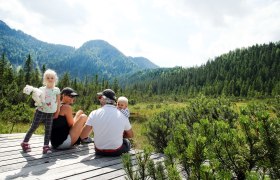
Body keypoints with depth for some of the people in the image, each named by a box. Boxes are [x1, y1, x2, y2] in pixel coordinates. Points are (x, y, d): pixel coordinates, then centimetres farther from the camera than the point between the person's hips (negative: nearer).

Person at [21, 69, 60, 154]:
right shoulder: (41, 89, 0)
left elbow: (58, 101, 6)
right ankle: (25, 143, 21)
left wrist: (57, 112, 6)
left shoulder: (57, 90, 2)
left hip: (50, 114, 1)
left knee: (48, 130, 0)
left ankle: (46, 146, 6)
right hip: (40, 112, -1)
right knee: (33, 128, 5)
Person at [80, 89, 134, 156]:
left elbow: (82, 136, -12)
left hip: (99, 151, 2)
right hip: (116, 152, -1)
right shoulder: (122, 115, -11)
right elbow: (130, 135, 1)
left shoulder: (94, 113, -13)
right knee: (127, 142, 32)